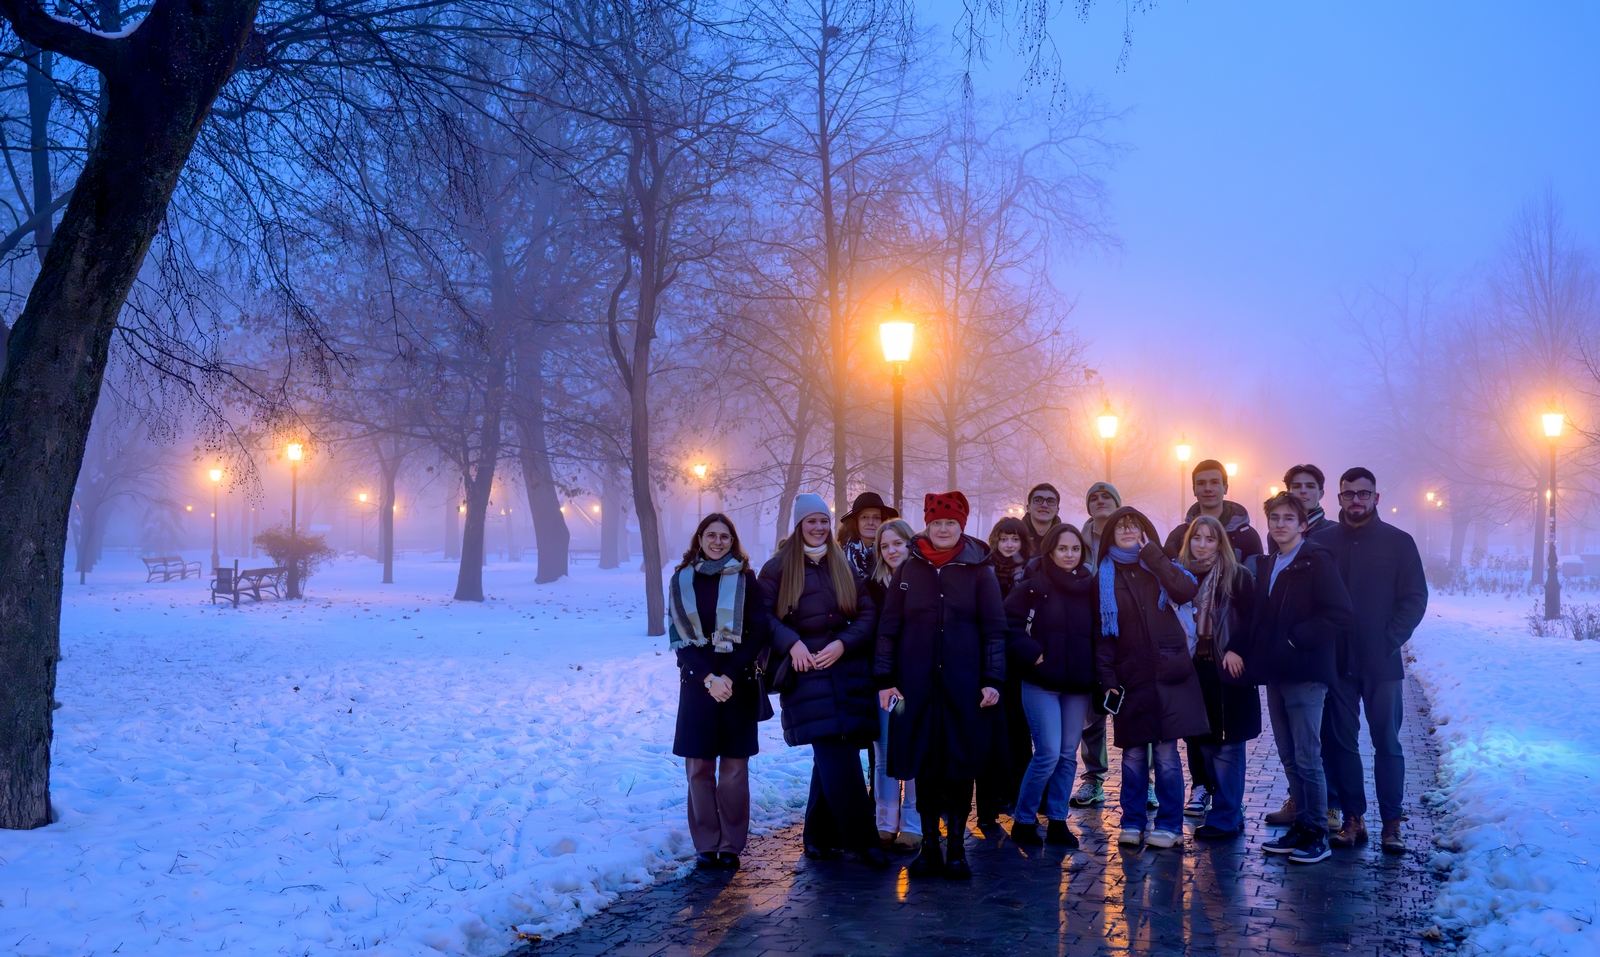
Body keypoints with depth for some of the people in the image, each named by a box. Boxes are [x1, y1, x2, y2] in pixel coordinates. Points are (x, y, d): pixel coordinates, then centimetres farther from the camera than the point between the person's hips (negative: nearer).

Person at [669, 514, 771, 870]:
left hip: (739, 682, -1)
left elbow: (758, 632, -2)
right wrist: (708, 678, -10)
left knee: (734, 766, 1)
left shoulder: (745, 578, 2)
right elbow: (678, 636, 1)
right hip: (697, 681, 1)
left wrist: (730, 675, -12)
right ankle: (705, 845, 9)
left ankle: (731, 845, 10)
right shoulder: (682, 580, 5)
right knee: (698, 765, 0)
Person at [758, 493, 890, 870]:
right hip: (807, 673, -4)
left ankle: (820, 835, 16)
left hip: (846, 670, 4)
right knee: (839, 758, -12)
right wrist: (791, 643, -16)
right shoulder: (779, 566, 4)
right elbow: (763, 613, -2)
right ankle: (862, 839, -5)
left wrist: (842, 643, -7)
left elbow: (868, 613, 9)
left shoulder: (843, 566, 14)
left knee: (833, 757, 4)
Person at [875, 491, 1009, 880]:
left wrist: (993, 680, -6)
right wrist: (885, 679, 0)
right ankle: (929, 846, 14)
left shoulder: (979, 570, 3)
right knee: (923, 765, 4)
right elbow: (888, 627, 6)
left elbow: (994, 629, 2)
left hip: (964, 686, -1)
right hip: (917, 684, 1)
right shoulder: (908, 570, 6)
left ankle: (956, 848, 12)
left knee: (962, 765, 2)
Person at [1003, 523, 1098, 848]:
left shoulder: (1090, 588, 9)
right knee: (1048, 754, -9)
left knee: (1068, 755, 7)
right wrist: (1031, 653, -17)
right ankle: (1023, 820, 6)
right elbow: (1008, 624, -10)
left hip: (1078, 686, 5)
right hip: (1041, 683, -4)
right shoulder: (1033, 587, -4)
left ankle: (1057, 821, 17)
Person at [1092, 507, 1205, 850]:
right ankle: (1132, 823, 12)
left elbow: (1188, 591, -12)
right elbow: (1101, 632, 7)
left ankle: (1169, 825, 5)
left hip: (1168, 672, -1)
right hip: (1130, 676, 1)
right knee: (1133, 754, 2)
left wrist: (1151, 555, -9)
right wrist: (1107, 677, -2)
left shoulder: (1160, 567, 9)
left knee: (1166, 752, -4)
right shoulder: (1103, 578, 10)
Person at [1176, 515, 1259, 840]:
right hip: (1195, 670, 5)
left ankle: (1224, 818, 3)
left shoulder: (1238, 577, -2)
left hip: (1228, 671, -5)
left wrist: (1237, 650, -16)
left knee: (1226, 747, -4)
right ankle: (1231, 811, 21)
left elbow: (1253, 619, -6)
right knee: (1206, 745, 9)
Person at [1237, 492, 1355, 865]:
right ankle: (1301, 826, 21)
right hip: (1276, 673, 7)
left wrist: (1298, 638, -15)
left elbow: (1340, 614, -17)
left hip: (1305, 674, -7)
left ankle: (1317, 835, 5)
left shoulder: (1317, 561, -9)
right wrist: (1256, 653, 6)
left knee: (1307, 757, -4)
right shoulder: (1267, 565, 14)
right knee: (1289, 757, 12)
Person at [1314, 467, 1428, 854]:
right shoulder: (1322, 542, 6)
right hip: (1335, 662, 2)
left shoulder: (1398, 542, 3)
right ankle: (1352, 818, 13)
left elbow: (1416, 598, 2)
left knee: (1387, 743, 2)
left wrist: (1391, 640, -7)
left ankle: (1392, 822, 8)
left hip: (1382, 662, -1)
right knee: (1340, 741, 5)